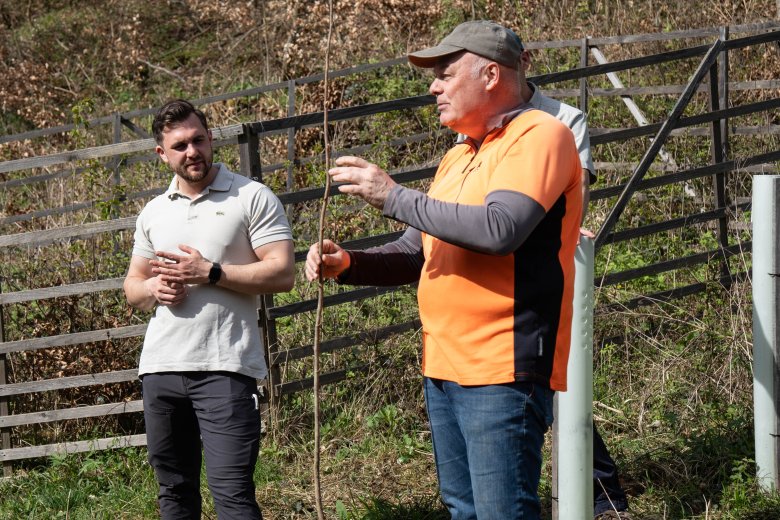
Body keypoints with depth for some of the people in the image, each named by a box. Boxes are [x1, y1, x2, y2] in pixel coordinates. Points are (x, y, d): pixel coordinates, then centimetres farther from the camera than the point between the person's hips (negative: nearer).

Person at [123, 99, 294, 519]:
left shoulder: (252, 197, -1)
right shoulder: (153, 213, 16)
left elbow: (281, 274, -8)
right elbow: (132, 287, 22)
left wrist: (209, 273, -14)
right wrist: (153, 288, -2)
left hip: (223, 368, -6)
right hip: (159, 368, 6)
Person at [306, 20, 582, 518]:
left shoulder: (540, 136, -9)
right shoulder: (460, 157, 20)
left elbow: (501, 229, -25)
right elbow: (418, 252, 24)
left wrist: (394, 197, -17)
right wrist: (348, 264, 4)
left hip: (502, 371, -10)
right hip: (444, 368, 10)